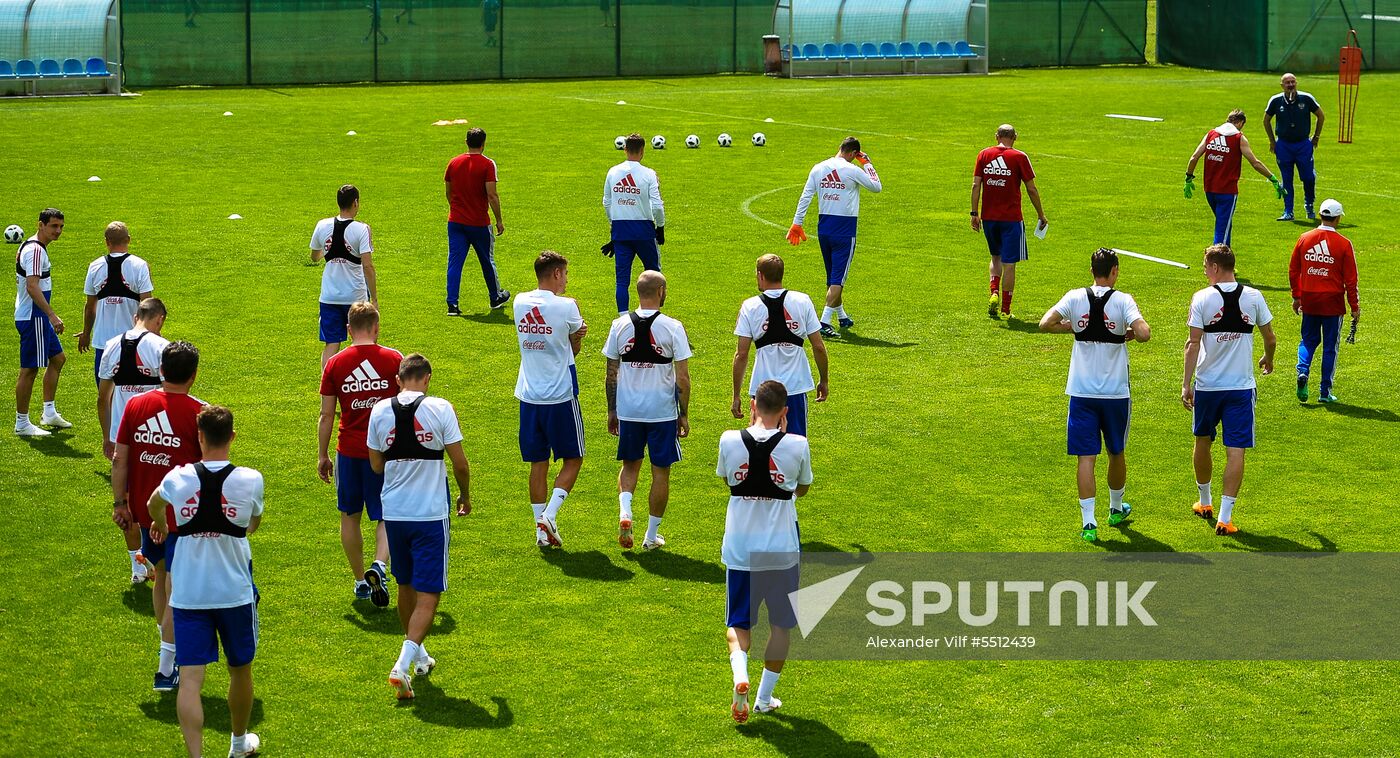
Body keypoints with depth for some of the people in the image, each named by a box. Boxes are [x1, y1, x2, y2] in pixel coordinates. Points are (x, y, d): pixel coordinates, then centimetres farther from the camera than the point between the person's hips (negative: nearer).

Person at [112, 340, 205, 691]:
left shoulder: (135, 405, -2)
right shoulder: (199, 413, -13)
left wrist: (120, 502, 9)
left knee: (161, 576, 23)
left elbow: (119, 459, 1)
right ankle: (166, 669, 1)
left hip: (145, 510, 5)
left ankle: (170, 648, 37)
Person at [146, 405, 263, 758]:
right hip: (236, 592, 0)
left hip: (187, 594, 0)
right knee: (240, 669, 20)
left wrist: (159, 524, 45)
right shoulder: (250, 480, -9)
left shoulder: (178, 478, -5)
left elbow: (154, 505, 20)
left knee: (191, 679, -4)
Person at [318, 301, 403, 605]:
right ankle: (379, 565, -20)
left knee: (350, 516, 17)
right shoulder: (394, 359, -4)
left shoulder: (335, 364, -2)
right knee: (386, 517, 7)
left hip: (350, 451, 1)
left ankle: (360, 580, 22)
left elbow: (326, 415, 1)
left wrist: (322, 455, 10)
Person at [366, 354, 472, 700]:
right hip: (431, 513, -4)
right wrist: (465, 496, 12)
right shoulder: (440, 409, -10)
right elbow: (460, 463, -6)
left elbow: (376, 465, 8)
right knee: (429, 593, -1)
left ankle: (417, 654, 37)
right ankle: (403, 664, -17)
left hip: (394, 512, 4)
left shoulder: (380, 410, -1)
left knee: (406, 586, 22)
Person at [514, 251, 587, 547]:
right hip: (560, 397, -5)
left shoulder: (520, 302, 4)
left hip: (529, 396, 5)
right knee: (573, 459, 9)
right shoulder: (566, 307, -12)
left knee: (538, 462, 11)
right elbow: (576, 348, 0)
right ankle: (550, 515, -7)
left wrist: (576, 332, -2)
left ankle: (541, 528, 12)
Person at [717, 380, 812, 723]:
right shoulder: (797, 445, -12)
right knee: (782, 624, 18)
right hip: (782, 551, -1)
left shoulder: (729, 441, -9)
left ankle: (740, 672, -13)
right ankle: (765, 697, 20)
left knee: (738, 623, 15)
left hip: (739, 550, 1)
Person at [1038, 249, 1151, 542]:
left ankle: (1088, 521, -9)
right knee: (1116, 453, 20)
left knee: (1086, 457, 0)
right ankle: (1116, 509, 38)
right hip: (1116, 392, 0)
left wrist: (1074, 327, 4)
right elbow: (1144, 333, -22)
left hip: (1081, 392, 0)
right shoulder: (1123, 300, -9)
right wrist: (1130, 333, 1)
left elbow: (1045, 323, -11)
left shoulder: (1075, 298, -3)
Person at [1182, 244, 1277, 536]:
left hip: (1206, 384, 0)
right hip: (1242, 386, 0)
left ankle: (1205, 502, 36)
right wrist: (1268, 360, 29)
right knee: (1236, 451, 0)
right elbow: (1270, 339, 7)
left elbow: (1193, 344, -12)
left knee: (1203, 441, 20)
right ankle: (1225, 517, -7)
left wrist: (1186, 384, -9)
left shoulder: (1202, 298, -8)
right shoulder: (1253, 297, -2)